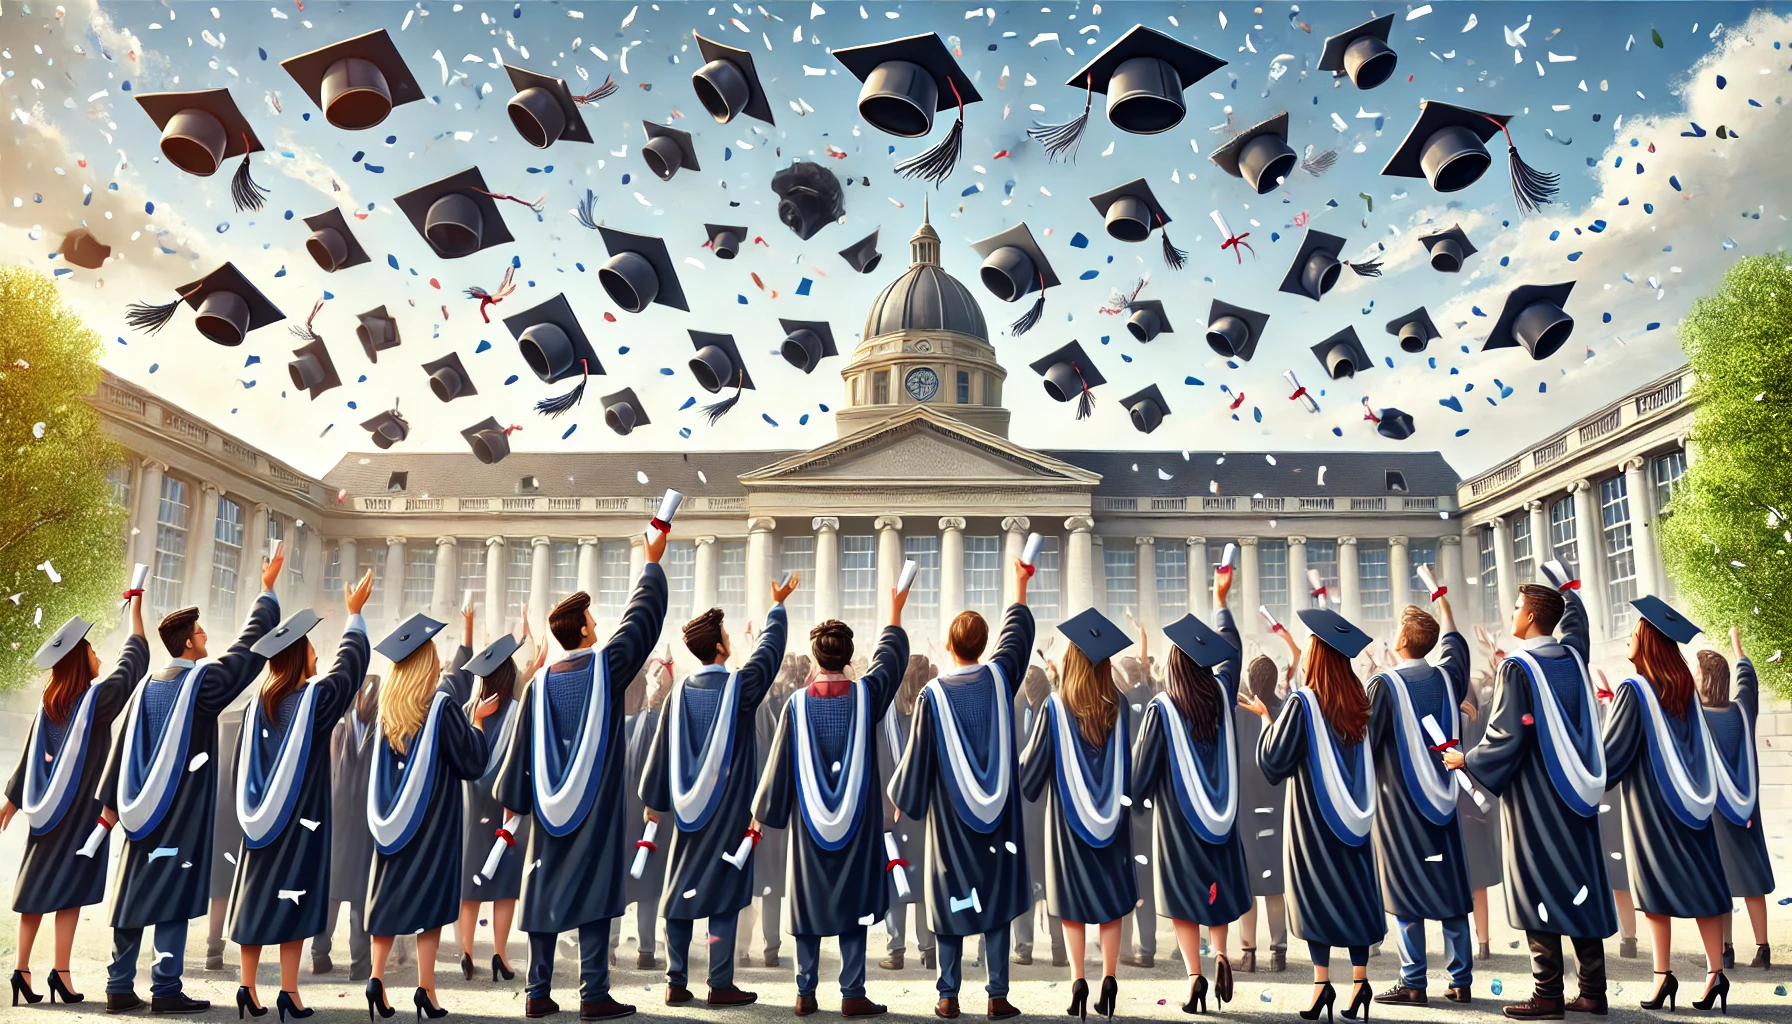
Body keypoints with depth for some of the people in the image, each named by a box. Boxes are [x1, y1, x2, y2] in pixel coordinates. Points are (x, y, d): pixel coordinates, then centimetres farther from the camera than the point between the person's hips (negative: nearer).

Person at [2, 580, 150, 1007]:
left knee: (38, 883, 9)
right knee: (71, 885, -2)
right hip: (81, 807, -6)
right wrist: (136, 612, 8)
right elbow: (132, 661, 0)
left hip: (48, 806, 6)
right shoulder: (97, 696, -12)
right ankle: (61, 971, -4)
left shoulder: (48, 705, 4)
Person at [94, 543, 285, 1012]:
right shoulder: (203, 681, -11)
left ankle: (120, 986, 14)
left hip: (142, 807, 6)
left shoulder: (148, 685, 7)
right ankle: (165, 988, 0)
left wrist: (112, 802, 15)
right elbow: (248, 647, -4)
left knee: (134, 892, 10)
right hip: (183, 811, -6)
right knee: (173, 894, -2)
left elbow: (124, 745, 10)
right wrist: (267, 590, 5)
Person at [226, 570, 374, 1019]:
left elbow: (240, 763, 7)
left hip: (259, 816, 5)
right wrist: (355, 614, 11)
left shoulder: (257, 704, 2)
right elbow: (351, 663, 0)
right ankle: (289, 992, 3)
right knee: (293, 900, 0)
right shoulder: (316, 697, -13)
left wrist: (245, 810, 16)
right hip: (300, 818, -5)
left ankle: (248, 987, 13)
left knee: (256, 897, 10)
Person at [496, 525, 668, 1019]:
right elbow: (642, 617, 2)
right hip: (597, 808, -4)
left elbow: (523, 748, 6)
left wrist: (512, 798, 17)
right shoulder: (606, 665, -9)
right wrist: (652, 562, 12)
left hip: (550, 807, 4)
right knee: (593, 894, 1)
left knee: (545, 892, 10)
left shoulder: (540, 682, 1)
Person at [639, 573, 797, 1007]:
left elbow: (662, 748, 4)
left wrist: (653, 800, 14)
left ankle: (676, 983, 14)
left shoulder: (681, 691, -1)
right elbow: (769, 649, 5)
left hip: (687, 808, 4)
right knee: (723, 896, 2)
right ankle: (720, 985, 6)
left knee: (680, 891, 10)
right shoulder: (739, 686, -11)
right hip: (728, 809, -4)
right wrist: (777, 605, 19)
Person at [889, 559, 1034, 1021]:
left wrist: (902, 799, 10)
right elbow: (1018, 632, 10)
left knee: (951, 905, 9)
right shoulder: (999, 677, -8)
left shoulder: (933, 694, -14)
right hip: (997, 817, 2)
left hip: (950, 818, -2)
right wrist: (1020, 583, 23)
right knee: (996, 901, 10)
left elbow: (917, 757, -7)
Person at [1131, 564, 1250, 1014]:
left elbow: (1145, 763, -10)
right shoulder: (1222, 692, -5)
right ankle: (1220, 954, -1)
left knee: (1183, 892, 5)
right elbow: (1231, 649, 12)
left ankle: (1194, 973, -3)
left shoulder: (1161, 707, -16)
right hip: (1221, 816, 4)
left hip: (1178, 818, -4)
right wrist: (1220, 599, 21)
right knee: (1218, 882, 17)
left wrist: (1138, 803, 7)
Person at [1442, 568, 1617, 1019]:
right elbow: (1575, 617, 27)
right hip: (1577, 791, 7)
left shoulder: (1516, 667, -14)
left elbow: (1506, 734, -16)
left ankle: (1548, 995, 1)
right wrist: (1565, 584, 41)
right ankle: (1592, 991, 14)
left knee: (1538, 889, -1)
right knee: (1582, 885, 9)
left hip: (1534, 795, -7)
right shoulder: (1572, 656, 5)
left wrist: (1467, 760, -1)